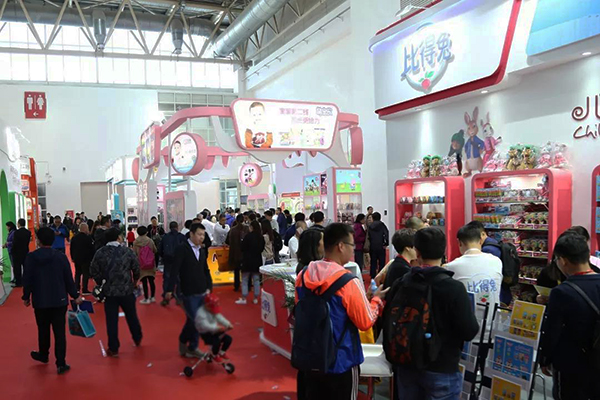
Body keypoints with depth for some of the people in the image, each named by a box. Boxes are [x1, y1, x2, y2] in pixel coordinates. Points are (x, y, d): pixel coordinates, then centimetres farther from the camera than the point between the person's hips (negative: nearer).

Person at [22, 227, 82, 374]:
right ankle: (61, 363, -2)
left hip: (40, 301, 1)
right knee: (59, 332, 0)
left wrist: (26, 297, 11)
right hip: (59, 300, -1)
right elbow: (69, 279, -3)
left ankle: (43, 355, 41)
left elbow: (27, 279, -3)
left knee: (43, 330, 20)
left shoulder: (31, 257, -6)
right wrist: (75, 295, 7)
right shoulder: (61, 256, -6)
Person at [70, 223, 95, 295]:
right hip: (86, 259, -6)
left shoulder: (74, 237, 6)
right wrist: (92, 258, -3)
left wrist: (73, 257, 20)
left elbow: (71, 249, 12)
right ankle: (84, 290, -1)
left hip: (76, 258, 6)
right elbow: (92, 249, -14)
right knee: (85, 274, -1)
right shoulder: (88, 238, -16)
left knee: (77, 273, 17)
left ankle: (77, 288, 17)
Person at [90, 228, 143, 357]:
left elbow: (94, 270, -5)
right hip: (127, 290, 0)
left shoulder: (100, 253, -5)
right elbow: (136, 268, -3)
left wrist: (101, 282, 13)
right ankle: (137, 340, 35)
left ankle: (113, 349, 10)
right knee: (132, 317, 18)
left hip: (109, 291, 0)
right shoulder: (127, 251, -7)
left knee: (112, 320, 6)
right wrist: (135, 281, 16)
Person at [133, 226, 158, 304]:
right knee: (151, 281, 12)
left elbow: (134, 253, -5)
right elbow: (155, 251, 5)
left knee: (144, 282, 3)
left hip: (141, 264, -2)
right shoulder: (150, 241, -6)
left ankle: (146, 299, 8)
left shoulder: (136, 242, -9)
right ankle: (152, 297, 20)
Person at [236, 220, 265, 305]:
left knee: (245, 280, 5)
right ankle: (256, 298, 13)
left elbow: (243, 248, -10)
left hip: (247, 260, -4)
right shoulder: (261, 237, 0)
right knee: (256, 280, 10)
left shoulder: (248, 236, -15)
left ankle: (244, 298, 5)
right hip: (258, 261, 4)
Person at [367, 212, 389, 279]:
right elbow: (386, 233, -13)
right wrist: (386, 244, -7)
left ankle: (373, 278, 11)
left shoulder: (370, 226, 4)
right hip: (381, 247, -2)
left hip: (372, 247, 2)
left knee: (373, 263, 10)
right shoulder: (382, 225, -4)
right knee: (381, 263, 4)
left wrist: (369, 246, 7)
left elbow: (368, 237, 2)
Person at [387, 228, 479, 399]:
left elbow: (388, 321, 3)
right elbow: (470, 332, -16)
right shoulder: (454, 288, -20)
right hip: (442, 370, -4)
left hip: (407, 366, 4)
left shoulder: (401, 283, -6)